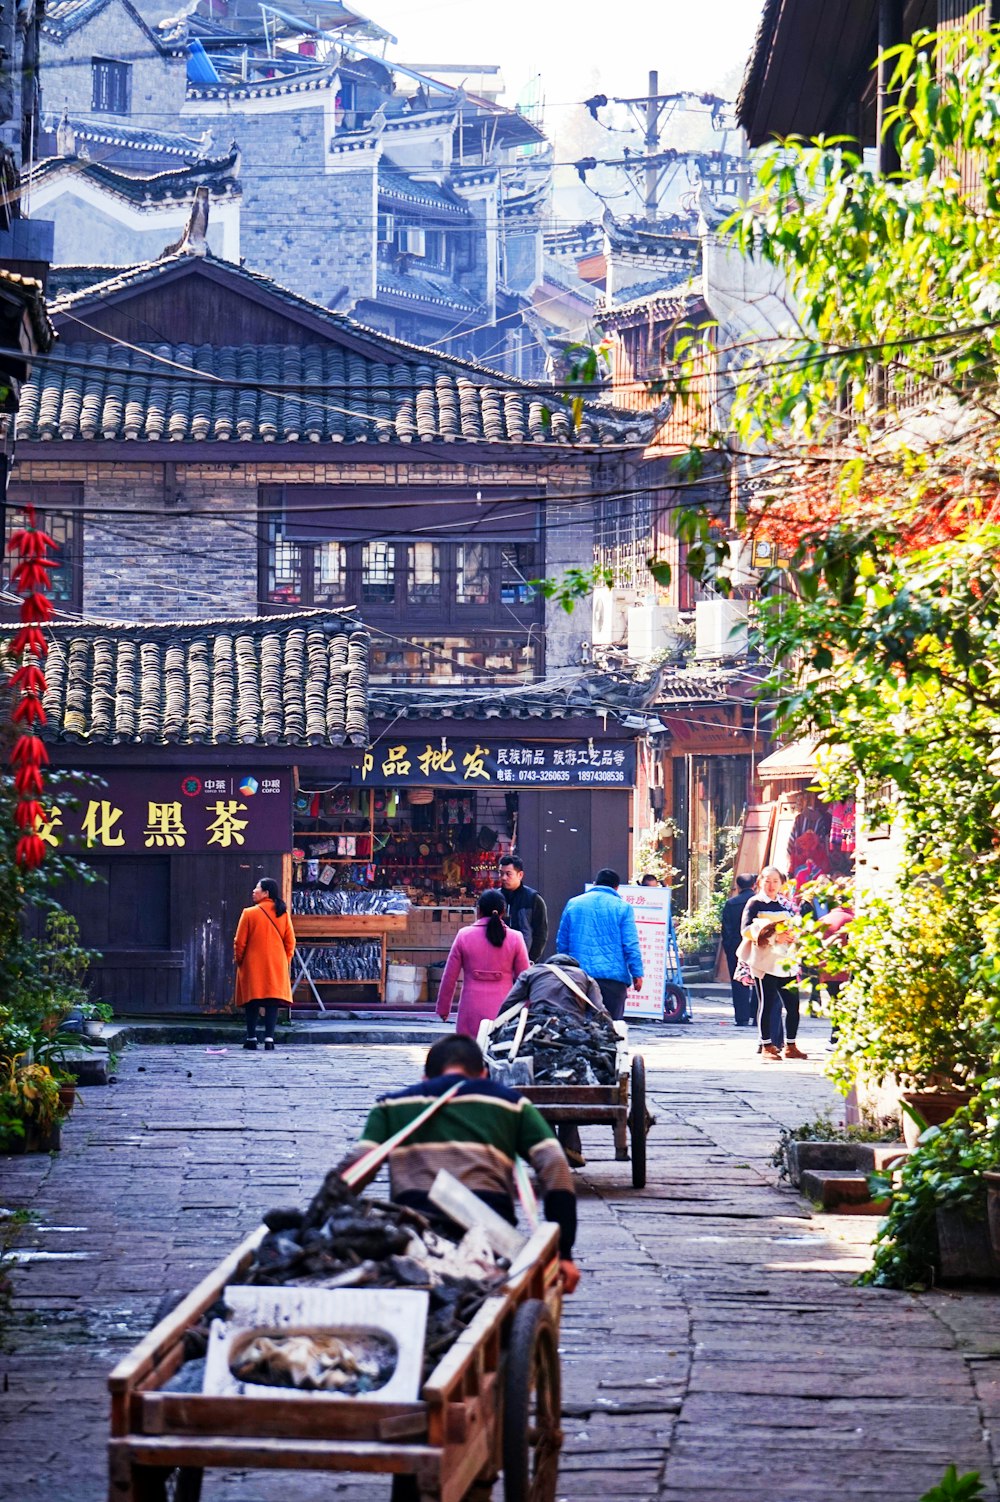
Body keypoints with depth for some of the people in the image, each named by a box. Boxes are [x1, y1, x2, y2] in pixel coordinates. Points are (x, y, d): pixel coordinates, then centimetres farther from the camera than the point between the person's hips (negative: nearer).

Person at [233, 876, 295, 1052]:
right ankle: (269, 1038, -7)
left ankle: (251, 1039, 6)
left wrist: (239, 960, 10)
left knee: (252, 1004, 6)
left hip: (252, 965, -2)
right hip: (277, 967, 2)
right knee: (273, 1002, 1)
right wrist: (285, 961, 14)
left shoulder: (249, 913, -8)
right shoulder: (283, 914, 1)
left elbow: (240, 942, -5)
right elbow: (290, 942, 3)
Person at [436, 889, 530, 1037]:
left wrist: (443, 1008, 17)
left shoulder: (464, 936, 1)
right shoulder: (515, 938, 1)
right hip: (503, 1012, 0)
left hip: (472, 1014, 0)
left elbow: (449, 977, 6)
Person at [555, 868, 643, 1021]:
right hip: (613, 976, -3)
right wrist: (637, 974, 1)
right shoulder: (622, 907, 0)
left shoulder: (573, 904, 10)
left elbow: (562, 943, 13)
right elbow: (631, 945, -5)